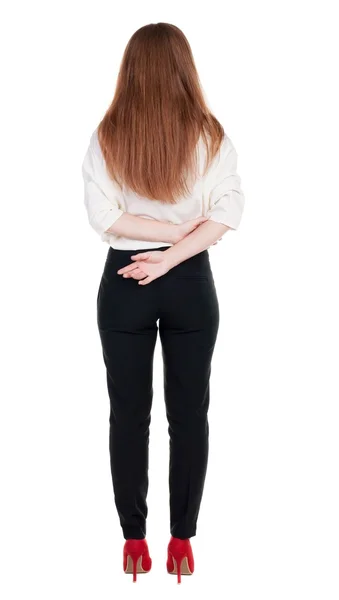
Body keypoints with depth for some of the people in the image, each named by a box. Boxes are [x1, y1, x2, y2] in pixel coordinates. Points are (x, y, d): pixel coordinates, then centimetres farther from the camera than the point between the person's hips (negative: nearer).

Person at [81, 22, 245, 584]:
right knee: (189, 413, 9)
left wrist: (171, 231, -6)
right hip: (191, 284, 0)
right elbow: (229, 211, -12)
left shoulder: (107, 134, -4)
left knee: (129, 413, 9)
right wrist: (175, 251, -15)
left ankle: (134, 542, 18)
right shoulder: (210, 133, -3)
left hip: (124, 283, 0)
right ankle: (182, 542, 17)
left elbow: (103, 216, -10)